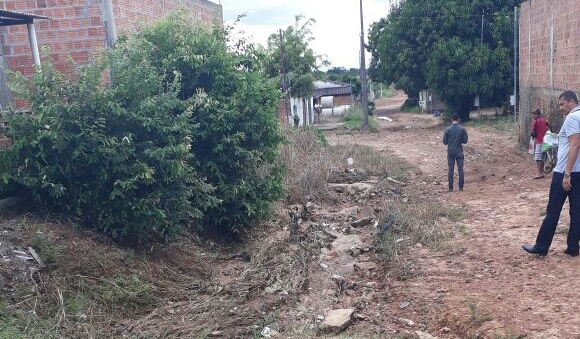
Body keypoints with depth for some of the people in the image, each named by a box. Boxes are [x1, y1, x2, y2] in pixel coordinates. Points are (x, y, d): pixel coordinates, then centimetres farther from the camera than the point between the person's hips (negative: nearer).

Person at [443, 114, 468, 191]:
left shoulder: (447, 129, -7)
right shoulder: (462, 129, -5)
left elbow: (444, 142, -4)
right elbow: (465, 141, -1)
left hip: (450, 152, 0)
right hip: (459, 152, 0)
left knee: (450, 170, 4)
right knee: (460, 170, 6)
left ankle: (451, 188, 4)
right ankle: (461, 187, 8)